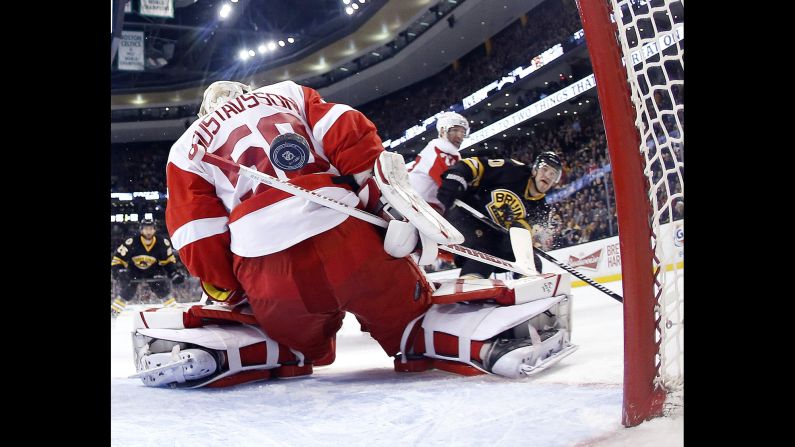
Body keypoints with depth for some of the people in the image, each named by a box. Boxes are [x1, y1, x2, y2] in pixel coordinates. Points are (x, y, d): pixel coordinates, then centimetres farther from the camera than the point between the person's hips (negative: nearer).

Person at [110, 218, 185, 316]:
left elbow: (168, 260, -6)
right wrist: (118, 272, -36)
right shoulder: (132, 242, -29)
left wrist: (174, 273, -17)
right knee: (127, 292, -15)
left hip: (152, 270, 1)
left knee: (163, 289, -16)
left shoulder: (162, 243, -20)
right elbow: (118, 258, -23)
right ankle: (113, 311, 2)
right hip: (134, 270, -1)